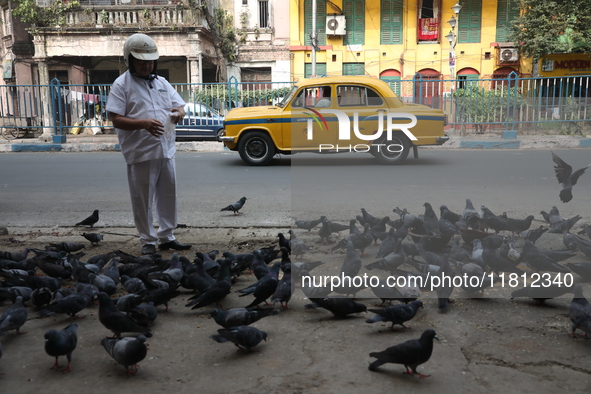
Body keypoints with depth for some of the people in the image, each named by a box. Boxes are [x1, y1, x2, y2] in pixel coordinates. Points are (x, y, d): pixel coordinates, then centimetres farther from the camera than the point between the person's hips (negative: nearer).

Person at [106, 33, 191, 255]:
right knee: (143, 200, 2)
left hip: (166, 150, 5)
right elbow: (116, 120, -9)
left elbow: (179, 105, 17)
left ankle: (167, 237, 24)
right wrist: (144, 124, -25)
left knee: (168, 196, 11)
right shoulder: (121, 85, -2)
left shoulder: (162, 83, 15)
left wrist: (178, 112, -9)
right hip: (140, 153, -5)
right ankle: (148, 241, 16)